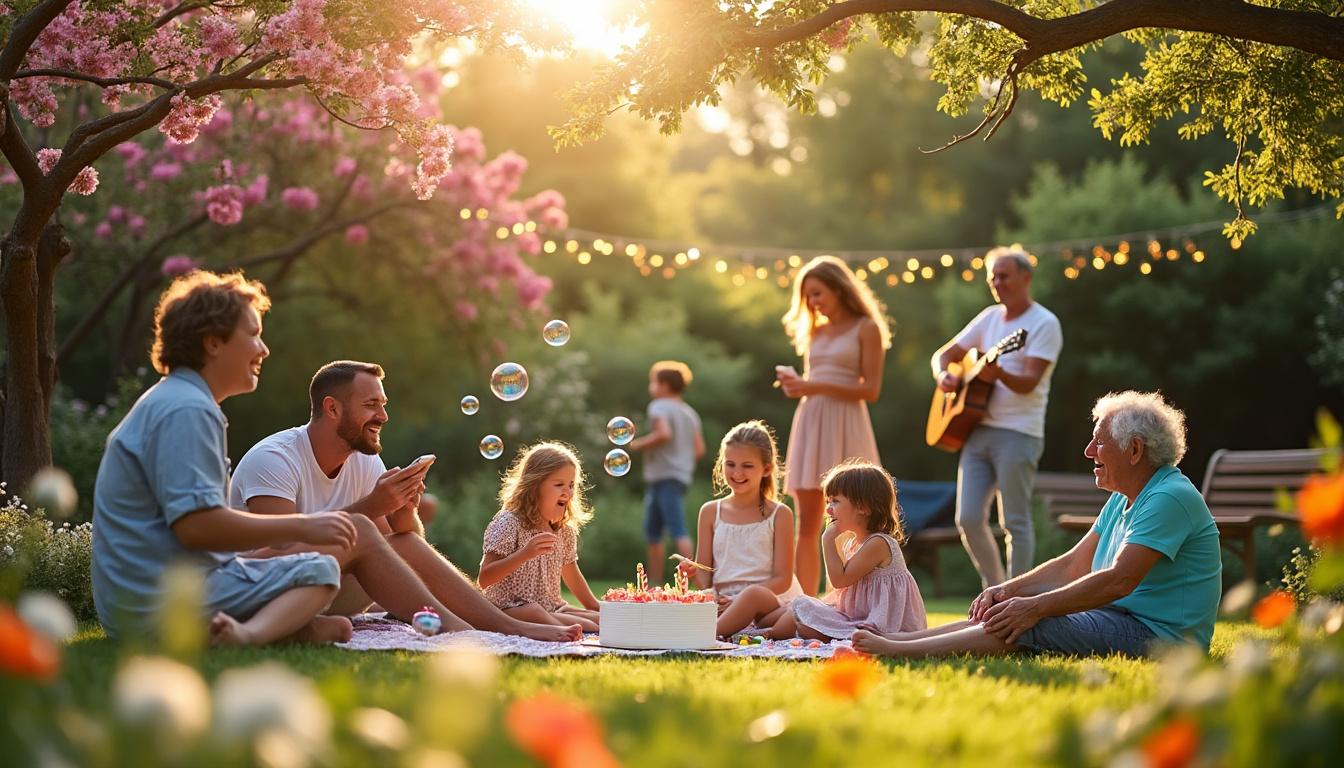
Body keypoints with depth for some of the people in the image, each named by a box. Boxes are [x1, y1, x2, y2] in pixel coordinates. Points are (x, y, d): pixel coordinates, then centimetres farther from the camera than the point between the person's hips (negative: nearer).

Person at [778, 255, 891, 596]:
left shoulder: (865, 329, 1)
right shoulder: (815, 331, 19)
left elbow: (871, 390, -6)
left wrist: (816, 387, -14)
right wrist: (796, 385, -2)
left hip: (845, 424, -6)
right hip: (810, 421, 6)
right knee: (806, 526, 1)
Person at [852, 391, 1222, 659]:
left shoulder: (1170, 498, -17)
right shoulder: (1122, 500, 17)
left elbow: (1119, 581, -25)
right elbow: (1073, 565, 15)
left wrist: (1035, 607, -24)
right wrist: (1007, 590, 1)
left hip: (1155, 634, -10)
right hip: (1120, 619, 10)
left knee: (1027, 627, -22)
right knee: (1001, 613, 2)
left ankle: (898, 650, -21)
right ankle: (891, 640, -3)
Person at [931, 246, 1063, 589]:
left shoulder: (1043, 323, -5)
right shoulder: (990, 318, 15)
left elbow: (1029, 382, -16)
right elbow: (944, 354, 21)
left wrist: (999, 374, -36)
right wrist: (944, 375, -2)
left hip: (1018, 433, -6)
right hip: (978, 429, 6)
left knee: (1015, 522, -3)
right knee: (968, 518, 1)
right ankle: (994, 590, 16)